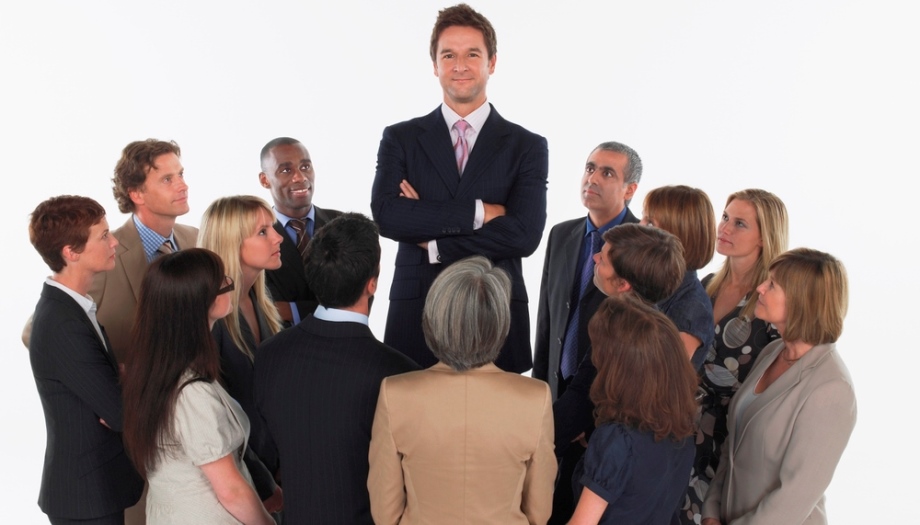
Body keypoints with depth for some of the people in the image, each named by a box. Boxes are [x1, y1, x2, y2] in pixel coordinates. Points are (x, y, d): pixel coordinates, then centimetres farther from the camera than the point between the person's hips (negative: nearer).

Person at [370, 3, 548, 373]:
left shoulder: (527, 146, 3)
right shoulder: (400, 139, 6)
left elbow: (525, 234, -10)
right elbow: (386, 216, -10)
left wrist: (433, 243, -10)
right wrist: (478, 212, -14)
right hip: (416, 314, 1)